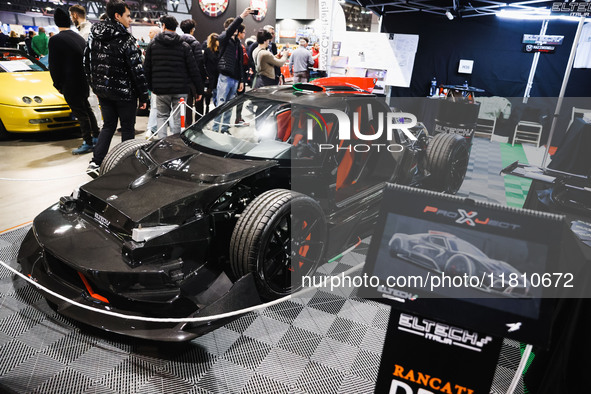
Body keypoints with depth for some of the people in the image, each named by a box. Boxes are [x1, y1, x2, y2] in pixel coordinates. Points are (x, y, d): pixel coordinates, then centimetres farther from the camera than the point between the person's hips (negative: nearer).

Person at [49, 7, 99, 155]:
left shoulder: (55, 40, -11)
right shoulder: (79, 38, 9)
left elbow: (54, 66, -10)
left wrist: (58, 85, 3)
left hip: (70, 85, -7)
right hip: (84, 82, 7)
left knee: (81, 114, -3)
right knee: (87, 110, 20)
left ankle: (88, 143, 2)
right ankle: (96, 137, 28)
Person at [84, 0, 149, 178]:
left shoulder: (93, 36, 6)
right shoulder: (126, 39, -14)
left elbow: (87, 63, 12)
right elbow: (137, 70, -15)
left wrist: (96, 86, 20)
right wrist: (143, 96, -9)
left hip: (102, 90, 6)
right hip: (124, 92, -6)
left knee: (108, 125, 15)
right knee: (127, 128, 7)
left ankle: (95, 163, 4)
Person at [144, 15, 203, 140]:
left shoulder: (153, 44, 5)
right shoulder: (184, 46, 1)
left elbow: (147, 68, 7)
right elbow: (194, 70, -2)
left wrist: (149, 86, 16)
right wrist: (199, 90, 2)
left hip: (161, 89, 1)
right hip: (181, 89, -1)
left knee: (162, 116, 14)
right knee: (178, 118, 7)